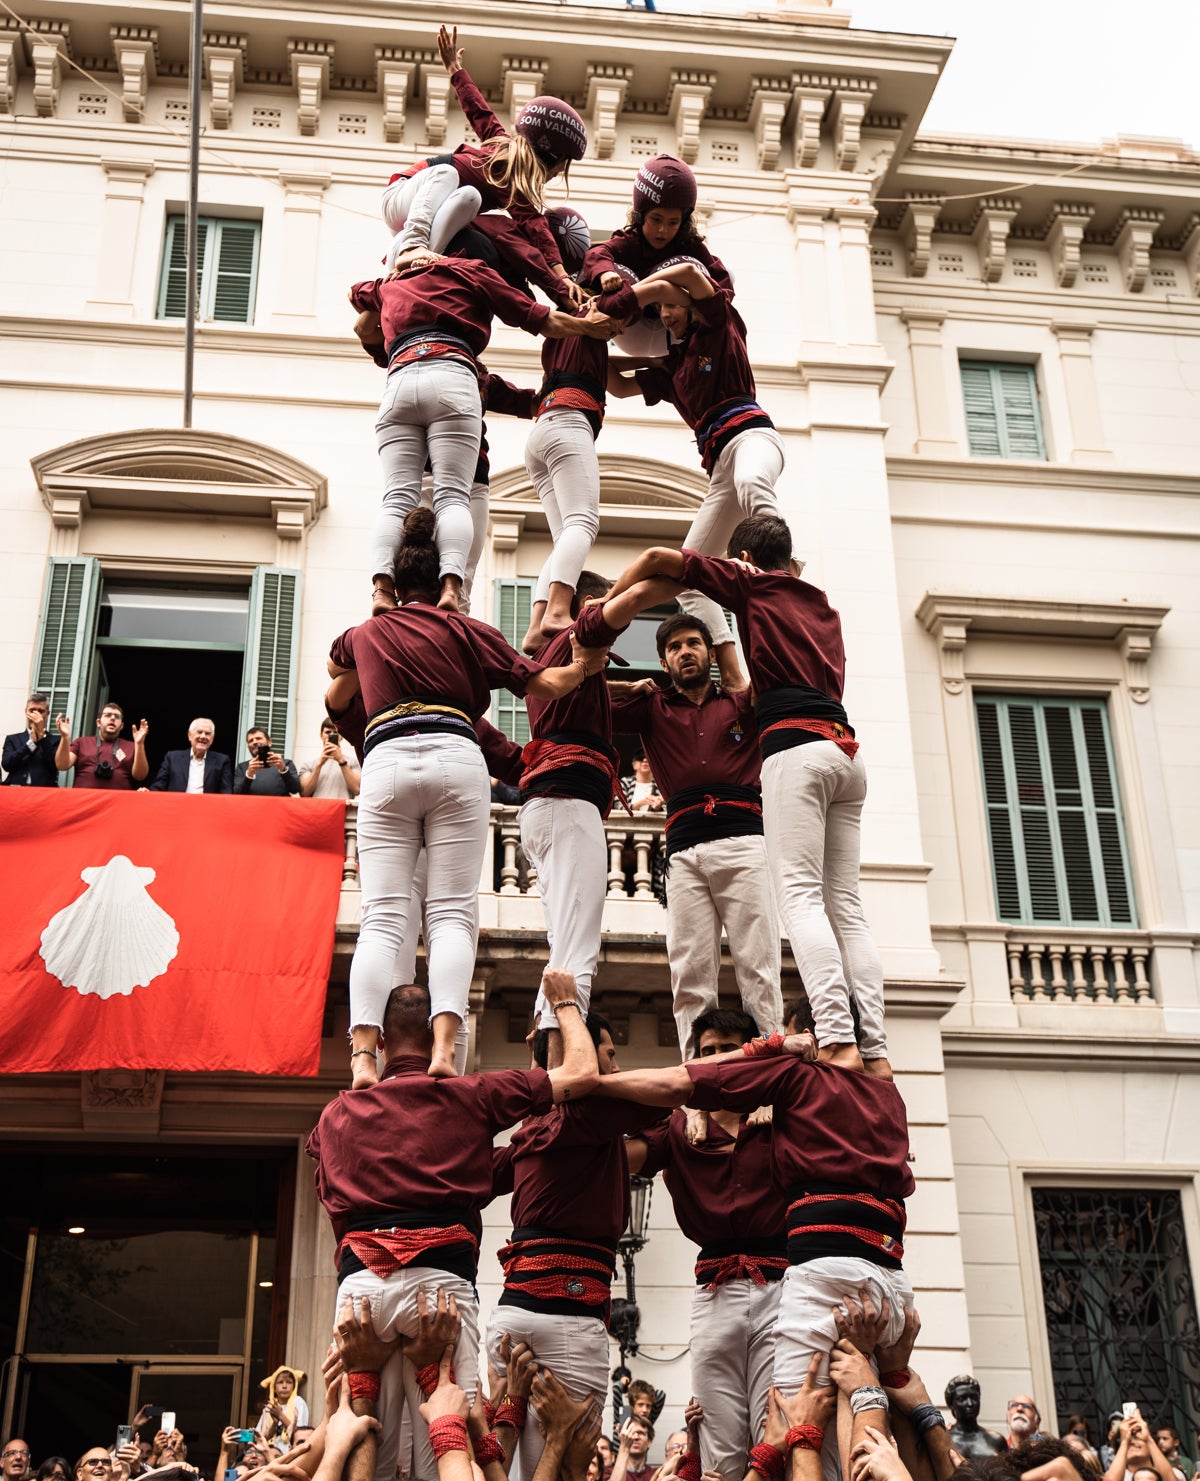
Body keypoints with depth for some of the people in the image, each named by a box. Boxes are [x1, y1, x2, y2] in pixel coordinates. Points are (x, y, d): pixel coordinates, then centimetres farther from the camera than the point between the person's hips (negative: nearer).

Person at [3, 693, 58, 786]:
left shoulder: (54, 741, 12)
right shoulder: (12, 739, 17)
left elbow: (55, 765, -6)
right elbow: (7, 765, 1)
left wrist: (41, 734, -6)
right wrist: (31, 741, -4)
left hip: (43, 791, -1)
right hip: (14, 790, 1)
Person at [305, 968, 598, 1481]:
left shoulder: (335, 1115, 21)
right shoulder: (468, 1096, 11)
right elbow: (582, 1074, 12)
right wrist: (564, 1002, 26)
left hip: (359, 1282, 3)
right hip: (441, 1279, -3)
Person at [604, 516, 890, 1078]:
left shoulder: (752, 584, 13)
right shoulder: (822, 605, 31)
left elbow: (657, 560, 11)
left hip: (796, 747, -6)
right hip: (846, 746, 6)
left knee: (800, 897, -14)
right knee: (845, 906, 1)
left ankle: (839, 1043, -28)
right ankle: (875, 1050, -10)